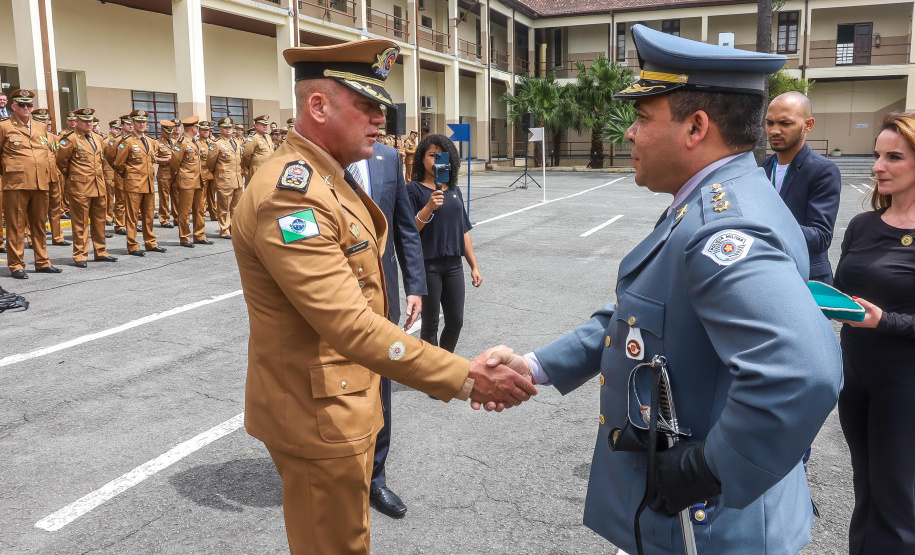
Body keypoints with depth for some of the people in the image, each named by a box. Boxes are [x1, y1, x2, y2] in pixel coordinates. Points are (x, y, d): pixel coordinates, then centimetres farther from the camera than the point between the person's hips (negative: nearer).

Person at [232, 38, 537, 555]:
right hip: (319, 414, -10)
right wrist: (465, 377, -33)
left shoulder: (332, 175, 8)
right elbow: (350, 326, -33)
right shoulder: (290, 194, -26)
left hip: (349, 397, 10)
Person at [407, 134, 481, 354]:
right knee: (430, 324, 5)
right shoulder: (414, 189, -5)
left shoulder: (454, 190, 11)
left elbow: (463, 231, 14)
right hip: (427, 266, -5)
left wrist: (474, 266, 12)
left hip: (453, 265, 5)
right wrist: (429, 207, -26)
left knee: (455, 322, 9)